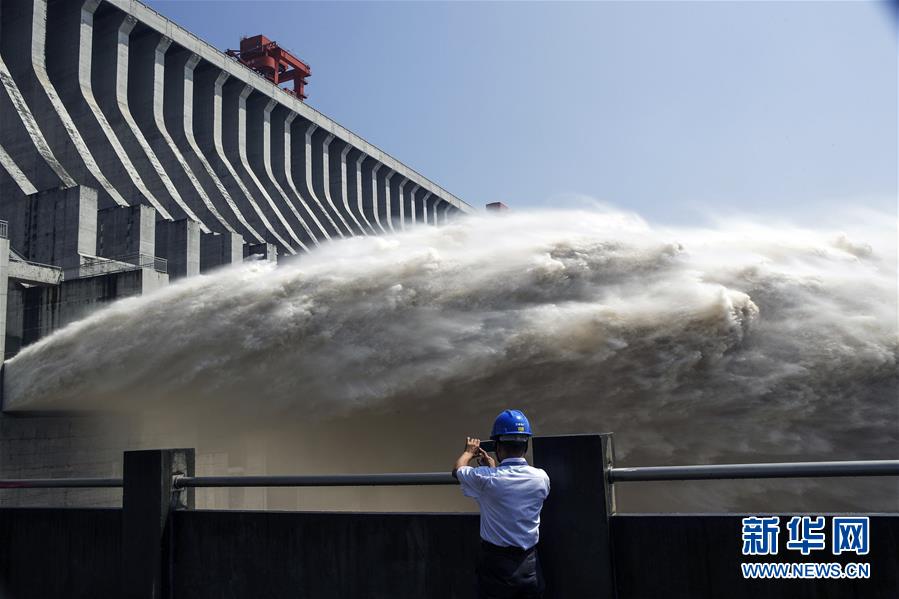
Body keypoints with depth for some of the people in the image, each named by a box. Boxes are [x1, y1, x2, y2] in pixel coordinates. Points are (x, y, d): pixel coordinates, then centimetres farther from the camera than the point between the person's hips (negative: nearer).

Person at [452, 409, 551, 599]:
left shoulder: (486, 478, -17)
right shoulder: (541, 478, -7)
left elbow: (458, 470, 5)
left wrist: (469, 451, 24)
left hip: (496, 564, -3)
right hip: (529, 564, 3)